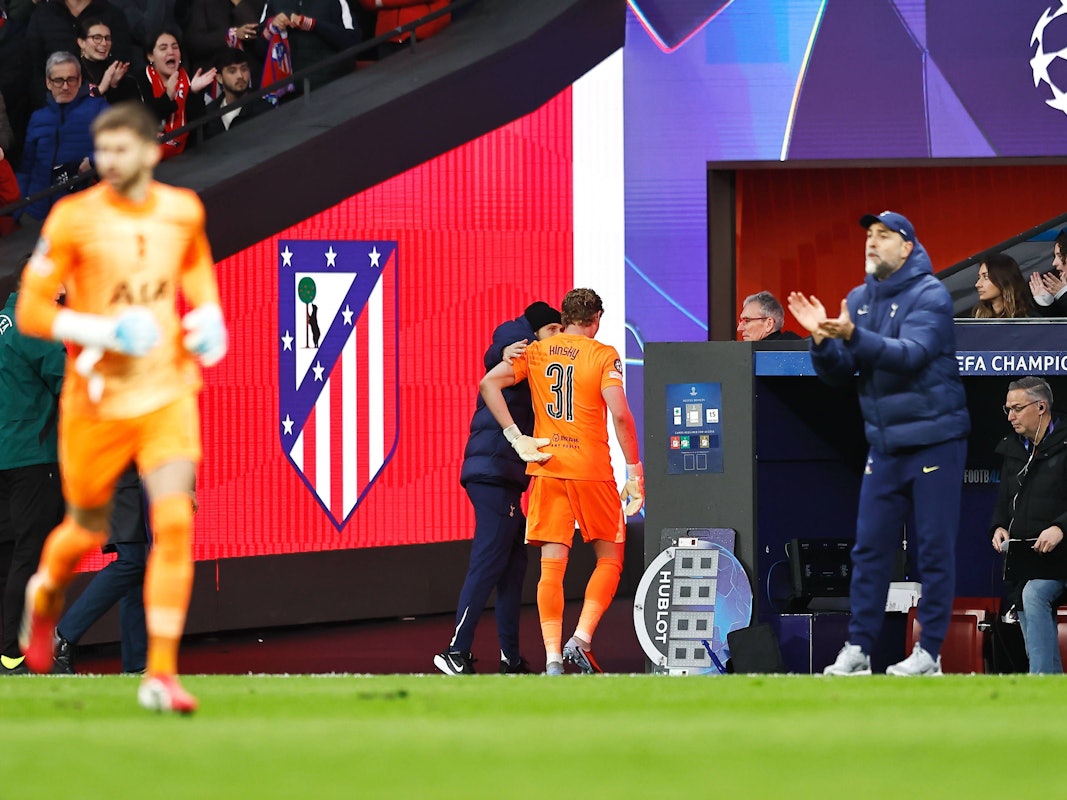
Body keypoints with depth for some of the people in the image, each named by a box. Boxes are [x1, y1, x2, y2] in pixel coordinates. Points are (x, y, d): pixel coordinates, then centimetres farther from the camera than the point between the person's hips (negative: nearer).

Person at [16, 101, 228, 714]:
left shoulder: (183, 211, 0)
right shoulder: (74, 219, -11)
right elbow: (30, 311, -9)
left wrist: (209, 318, 5)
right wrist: (102, 332, -23)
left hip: (168, 395, 2)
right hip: (96, 402, -2)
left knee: (174, 520, -15)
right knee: (88, 533, 11)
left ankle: (162, 674, -11)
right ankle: (46, 595, 48)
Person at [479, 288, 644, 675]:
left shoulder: (535, 352, 8)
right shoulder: (603, 356, -3)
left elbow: (489, 384, -3)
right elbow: (620, 414, -14)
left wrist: (516, 438, -4)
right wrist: (635, 472, -8)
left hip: (546, 468, 3)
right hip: (593, 469, -3)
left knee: (552, 566, 3)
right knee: (609, 557, 12)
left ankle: (553, 658, -5)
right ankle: (581, 639, -5)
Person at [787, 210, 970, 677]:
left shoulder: (929, 296, -11)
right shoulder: (859, 300, 8)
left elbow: (911, 354, -27)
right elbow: (838, 374, 6)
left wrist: (853, 336, -40)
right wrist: (822, 339, -15)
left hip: (934, 441, -6)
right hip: (884, 444, 6)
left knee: (934, 548, -2)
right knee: (869, 548, 4)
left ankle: (929, 650, 2)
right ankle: (858, 647, 7)